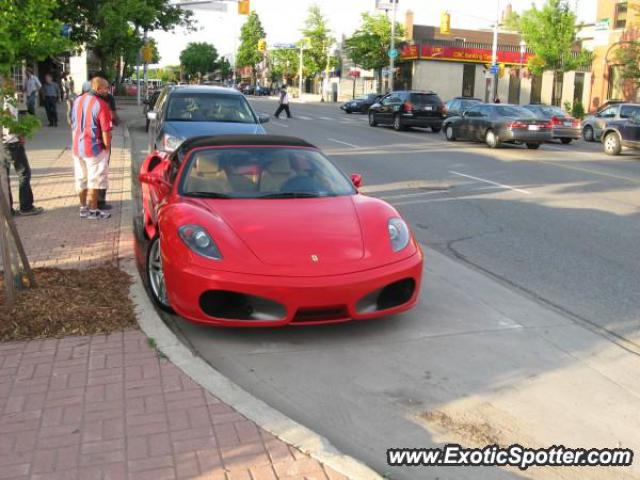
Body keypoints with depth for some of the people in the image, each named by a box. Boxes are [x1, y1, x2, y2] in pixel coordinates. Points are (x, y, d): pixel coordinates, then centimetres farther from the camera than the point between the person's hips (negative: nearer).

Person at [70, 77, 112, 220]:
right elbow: (105, 131, -18)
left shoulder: (77, 100, 8)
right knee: (94, 180, 4)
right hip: (94, 148, -7)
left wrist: (77, 142, 19)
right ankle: (93, 210, 10)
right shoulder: (101, 105, -16)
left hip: (77, 147, 7)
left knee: (81, 179, 15)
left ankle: (83, 208, 25)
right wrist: (107, 147, -7)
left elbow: (73, 124, 14)